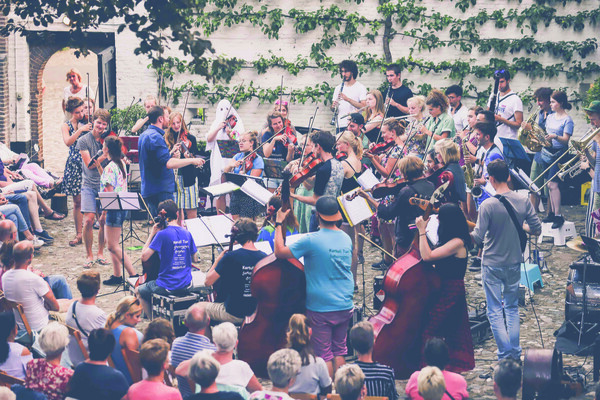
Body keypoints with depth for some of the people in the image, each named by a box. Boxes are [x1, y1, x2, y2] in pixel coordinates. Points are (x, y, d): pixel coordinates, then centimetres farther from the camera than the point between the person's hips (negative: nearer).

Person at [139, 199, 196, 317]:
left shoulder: (162, 234, -16)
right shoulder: (187, 233, 1)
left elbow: (144, 257, -17)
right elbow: (193, 258, 13)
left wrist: (152, 234, -8)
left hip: (167, 287, -6)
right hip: (186, 286, 6)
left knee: (139, 291, 23)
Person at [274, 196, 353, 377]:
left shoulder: (311, 240, -18)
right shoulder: (347, 239, 3)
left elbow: (280, 251, -14)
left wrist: (279, 224, -3)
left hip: (321, 307, -6)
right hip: (345, 306, 6)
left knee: (324, 353, 4)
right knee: (339, 349, 18)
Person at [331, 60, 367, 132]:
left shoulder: (360, 87, 1)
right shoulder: (338, 88, 16)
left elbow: (363, 106, -11)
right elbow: (332, 109, 17)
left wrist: (347, 99, -21)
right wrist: (333, 107, -8)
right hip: (340, 125, 4)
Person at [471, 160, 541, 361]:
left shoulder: (488, 205, -19)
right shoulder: (523, 202, -6)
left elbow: (478, 238, -19)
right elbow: (536, 230, 1)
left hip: (492, 265, -4)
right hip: (514, 263, 5)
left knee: (495, 311, 4)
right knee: (512, 308, 19)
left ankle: (505, 354, 2)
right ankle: (516, 353, 21)